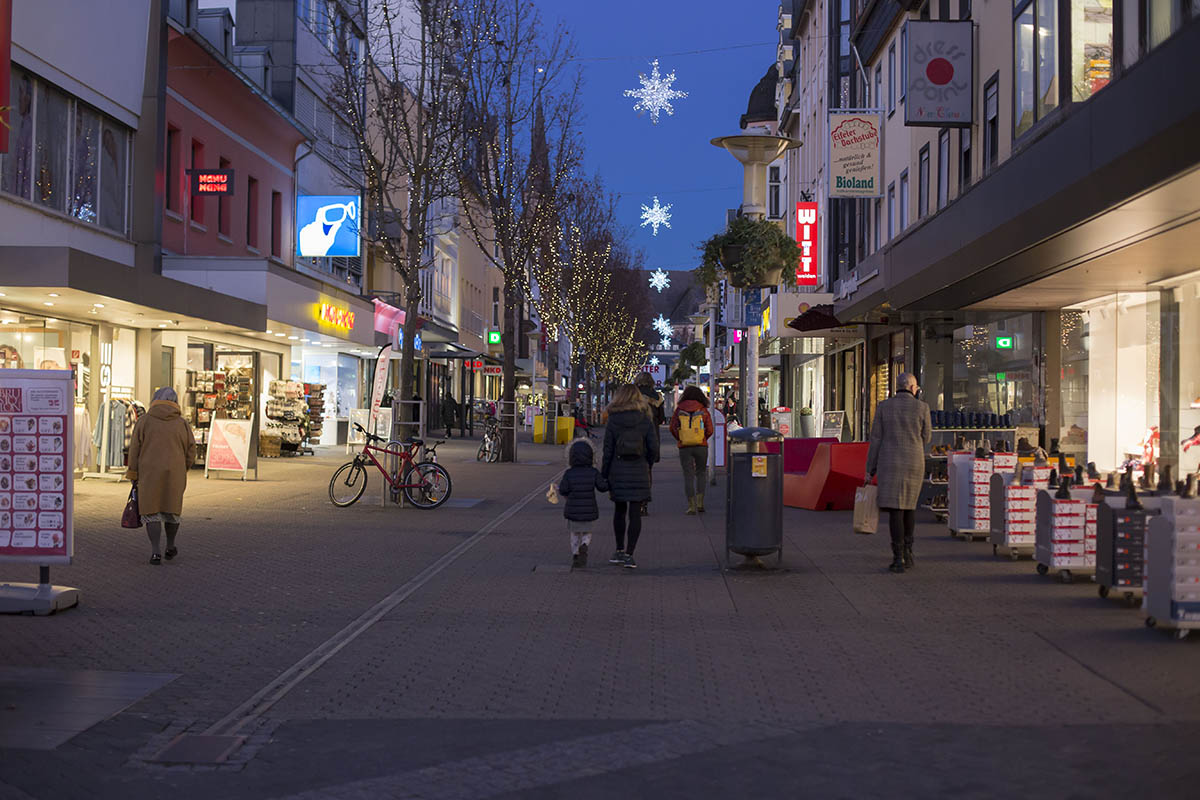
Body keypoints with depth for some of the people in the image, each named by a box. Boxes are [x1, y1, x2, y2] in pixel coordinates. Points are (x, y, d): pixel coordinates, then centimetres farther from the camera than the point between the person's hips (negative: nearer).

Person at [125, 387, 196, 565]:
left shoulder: (144, 420, 0)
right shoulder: (182, 423, 3)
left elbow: (134, 449, -2)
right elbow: (190, 452, 3)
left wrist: (133, 475, 4)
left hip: (149, 474, -1)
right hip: (174, 474, 1)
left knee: (152, 512, 4)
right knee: (172, 509, 17)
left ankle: (155, 552, -6)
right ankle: (170, 547, 27)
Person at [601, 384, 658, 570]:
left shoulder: (612, 421, -3)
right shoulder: (645, 420, -2)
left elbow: (607, 450, -2)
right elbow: (654, 448, -5)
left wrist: (604, 475, 5)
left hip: (618, 471, 1)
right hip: (639, 472, -1)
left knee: (619, 511, 16)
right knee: (635, 514, 2)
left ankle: (620, 551, 22)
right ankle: (629, 555, -2)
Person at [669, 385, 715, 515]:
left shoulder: (679, 409, 3)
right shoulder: (703, 409, 2)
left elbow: (673, 428, -2)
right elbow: (709, 430, -2)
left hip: (684, 447, 0)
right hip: (701, 446, 0)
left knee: (688, 475, 3)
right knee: (701, 473, 17)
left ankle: (691, 505, -3)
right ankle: (700, 502, 7)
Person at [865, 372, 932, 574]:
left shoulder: (884, 407, -1)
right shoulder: (921, 408, -3)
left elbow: (876, 439, 0)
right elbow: (926, 437, 7)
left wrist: (870, 469, 5)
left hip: (889, 463, 0)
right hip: (914, 464, 0)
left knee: (895, 509, -2)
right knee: (910, 505, 20)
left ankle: (899, 558, -9)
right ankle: (907, 552, 18)